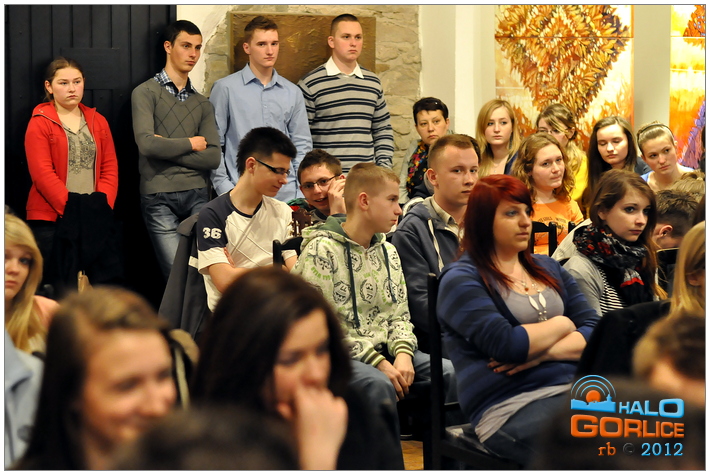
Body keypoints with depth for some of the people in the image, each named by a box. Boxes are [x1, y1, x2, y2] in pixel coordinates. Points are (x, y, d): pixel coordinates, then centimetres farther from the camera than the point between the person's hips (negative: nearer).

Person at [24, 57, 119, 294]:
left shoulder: (98, 121, 15)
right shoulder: (40, 123, 0)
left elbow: (110, 169, 10)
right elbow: (43, 174, -9)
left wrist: (103, 206, -6)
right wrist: (71, 208, -16)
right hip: (51, 220, -4)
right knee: (62, 290, -8)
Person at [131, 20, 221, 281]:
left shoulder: (202, 104, 16)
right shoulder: (146, 93, 3)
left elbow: (213, 158, 4)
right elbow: (146, 144, -12)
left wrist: (167, 148, -5)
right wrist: (190, 144, 0)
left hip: (197, 194, 4)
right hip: (159, 197, -4)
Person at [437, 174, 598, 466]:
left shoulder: (548, 269, 22)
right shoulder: (461, 280, 2)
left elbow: (595, 331, 12)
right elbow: (507, 345, -13)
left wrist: (544, 353, -7)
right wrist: (562, 325, 4)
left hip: (574, 390, 6)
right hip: (510, 407, -6)